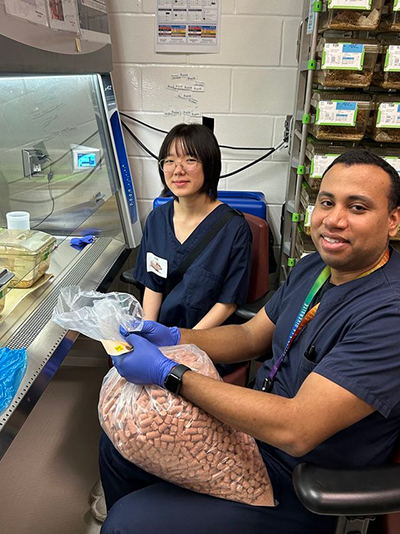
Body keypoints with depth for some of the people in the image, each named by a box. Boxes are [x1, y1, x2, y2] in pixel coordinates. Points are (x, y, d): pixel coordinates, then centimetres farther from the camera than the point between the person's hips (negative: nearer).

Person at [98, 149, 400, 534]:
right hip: (256, 425, 8)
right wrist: (174, 339, -9)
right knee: (117, 444, 12)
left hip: (296, 490, -7)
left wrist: (168, 373, -30)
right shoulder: (314, 267, 0)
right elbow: (250, 336, 8)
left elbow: (295, 431, -33)